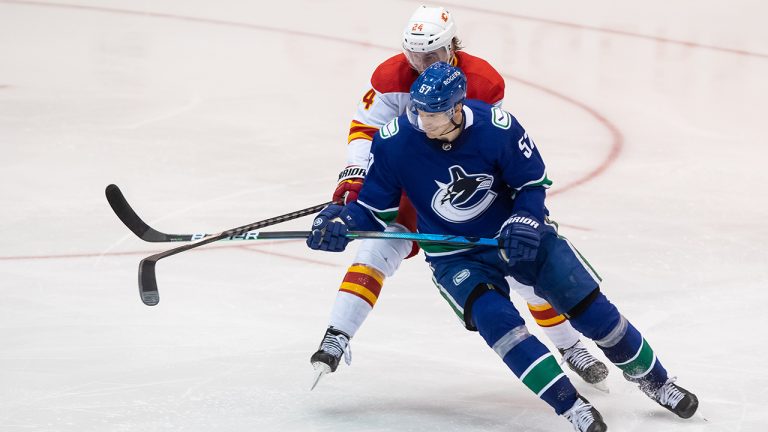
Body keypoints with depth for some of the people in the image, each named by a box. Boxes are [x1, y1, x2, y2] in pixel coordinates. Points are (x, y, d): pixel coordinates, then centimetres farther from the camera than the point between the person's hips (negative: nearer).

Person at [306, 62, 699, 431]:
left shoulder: (496, 127, -22)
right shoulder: (394, 142, -19)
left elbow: (533, 181, -8)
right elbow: (375, 207, -8)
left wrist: (525, 222, -25)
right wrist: (340, 222, -27)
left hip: (518, 235, 0)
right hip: (455, 256, 0)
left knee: (591, 308, -2)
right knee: (494, 318, -28)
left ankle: (654, 380, 22)